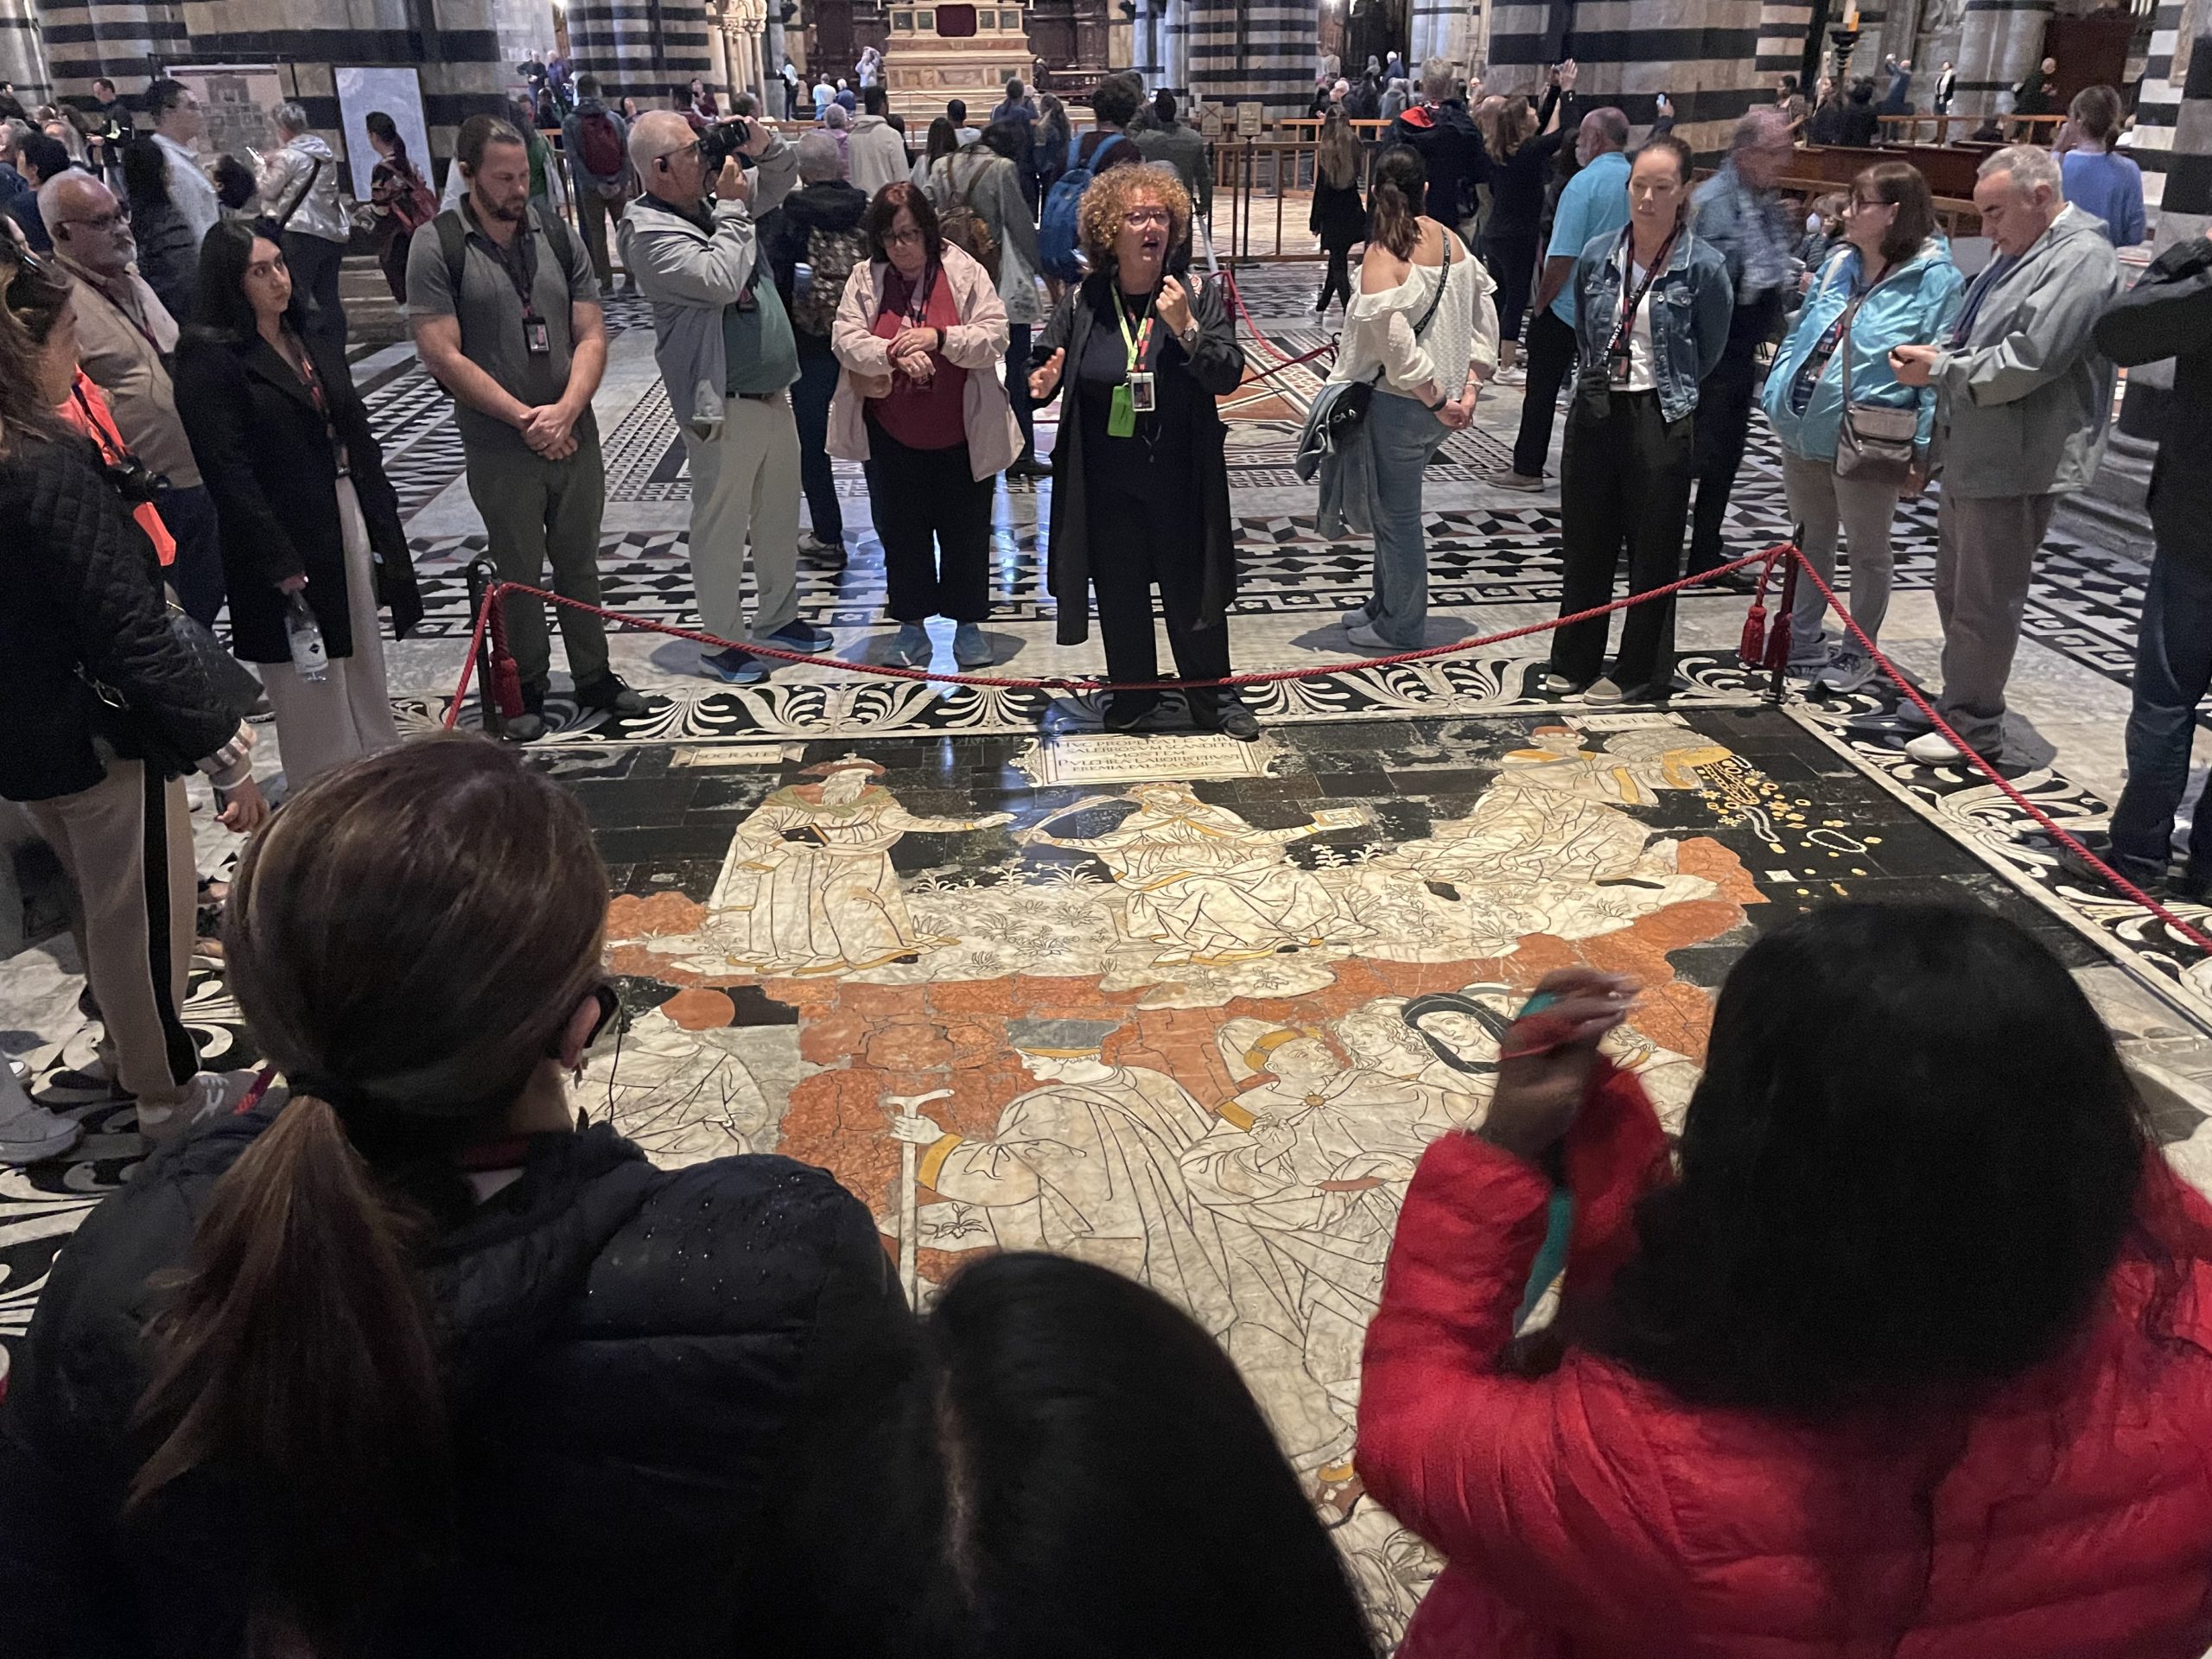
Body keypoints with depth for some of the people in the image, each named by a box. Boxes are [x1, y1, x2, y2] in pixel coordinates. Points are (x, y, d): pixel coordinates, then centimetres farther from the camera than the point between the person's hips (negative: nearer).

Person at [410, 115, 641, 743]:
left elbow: (591, 336, 1)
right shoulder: (437, 248, -7)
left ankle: (594, 678, 25)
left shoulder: (556, 235, 4)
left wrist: (564, 411, -14)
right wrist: (524, 418, -15)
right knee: (520, 572, 7)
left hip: (573, 432, 3)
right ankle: (527, 690, 21)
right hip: (499, 444, -3)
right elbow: (442, 355, -12)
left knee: (580, 562, 13)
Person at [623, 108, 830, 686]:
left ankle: (778, 616, 35)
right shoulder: (649, 231, -15)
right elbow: (720, 280, -29)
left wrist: (765, 147, 2)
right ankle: (722, 641, 14)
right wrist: (731, 208, -17)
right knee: (722, 527, 1)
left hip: (774, 393, 9)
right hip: (724, 407, -9)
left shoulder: (714, 201, 9)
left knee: (780, 514, 19)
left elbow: (783, 178, 23)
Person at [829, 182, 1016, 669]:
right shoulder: (865, 278, 0)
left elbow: (995, 337, -12)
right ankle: (912, 623, 26)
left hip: (961, 433, -2)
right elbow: (846, 340, -9)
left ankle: (968, 623, 25)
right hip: (892, 436, 2)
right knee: (901, 530, 11)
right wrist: (896, 354, -26)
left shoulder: (964, 272, -6)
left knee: (966, 530, 9)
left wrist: (938, 338, -25)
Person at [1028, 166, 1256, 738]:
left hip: (1181, 477, -1)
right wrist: (1043, 383, -16)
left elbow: (1228, 377, -11)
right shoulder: (1081, 302, -2)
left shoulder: (1199, 295, -5)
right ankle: (1133, 690, 33)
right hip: (1107, 480, 2)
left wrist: (1185, 327, -24)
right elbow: (1047, 366, 8)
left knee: (1192, 588, 8)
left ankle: (1214, 696, 26)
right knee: (1120, 589, 13)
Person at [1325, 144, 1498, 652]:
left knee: (1395, 514, 6)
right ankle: (1385, 605, 35)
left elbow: (1397, 345, -24)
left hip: (1398, 405, -7)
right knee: (1391, 507, 21)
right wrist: (1468, 389, 4)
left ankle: (1398, 628, 19)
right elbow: (1484, 319, 6)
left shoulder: (1381, 257, -17)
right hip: (1439, 404, 7)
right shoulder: (1450, 241, 4)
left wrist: (1436, 401, -14)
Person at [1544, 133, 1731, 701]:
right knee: (1584, 542, 12)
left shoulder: (1703, 265, -9)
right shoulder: (1598, 255, 2)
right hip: (1594, 410, 4)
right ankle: (1574, 660, 25)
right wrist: (1607, 377, 15)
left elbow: (1709, 350, 3)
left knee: (1652, 550, 5)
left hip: (1661, 418, -4)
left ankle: (1640, 672, 16)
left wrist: (1668, 389, 10)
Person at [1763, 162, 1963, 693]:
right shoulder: (1838, 265, 6)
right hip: (1804, 432, 6)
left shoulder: (1934, 280, -12)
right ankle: (1802, 639, 34)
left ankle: (1858, 653, 25)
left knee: (1867, 550, 11)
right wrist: (1777, 396, 7)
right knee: (1809, 539, 19)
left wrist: (1923, 449, -18)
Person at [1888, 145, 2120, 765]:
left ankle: (1975, 726, 9)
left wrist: (1940, 369, -14)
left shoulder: (2079, 259, -15)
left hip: (2015, 463, -10)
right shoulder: (2019, 251, 16)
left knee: (1984, 602, -2)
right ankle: (1957, 700, 32)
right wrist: (1936, 352, 3)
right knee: (1954, 587, 18)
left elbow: (2024, 362, -24)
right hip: (1973, 454, 10)